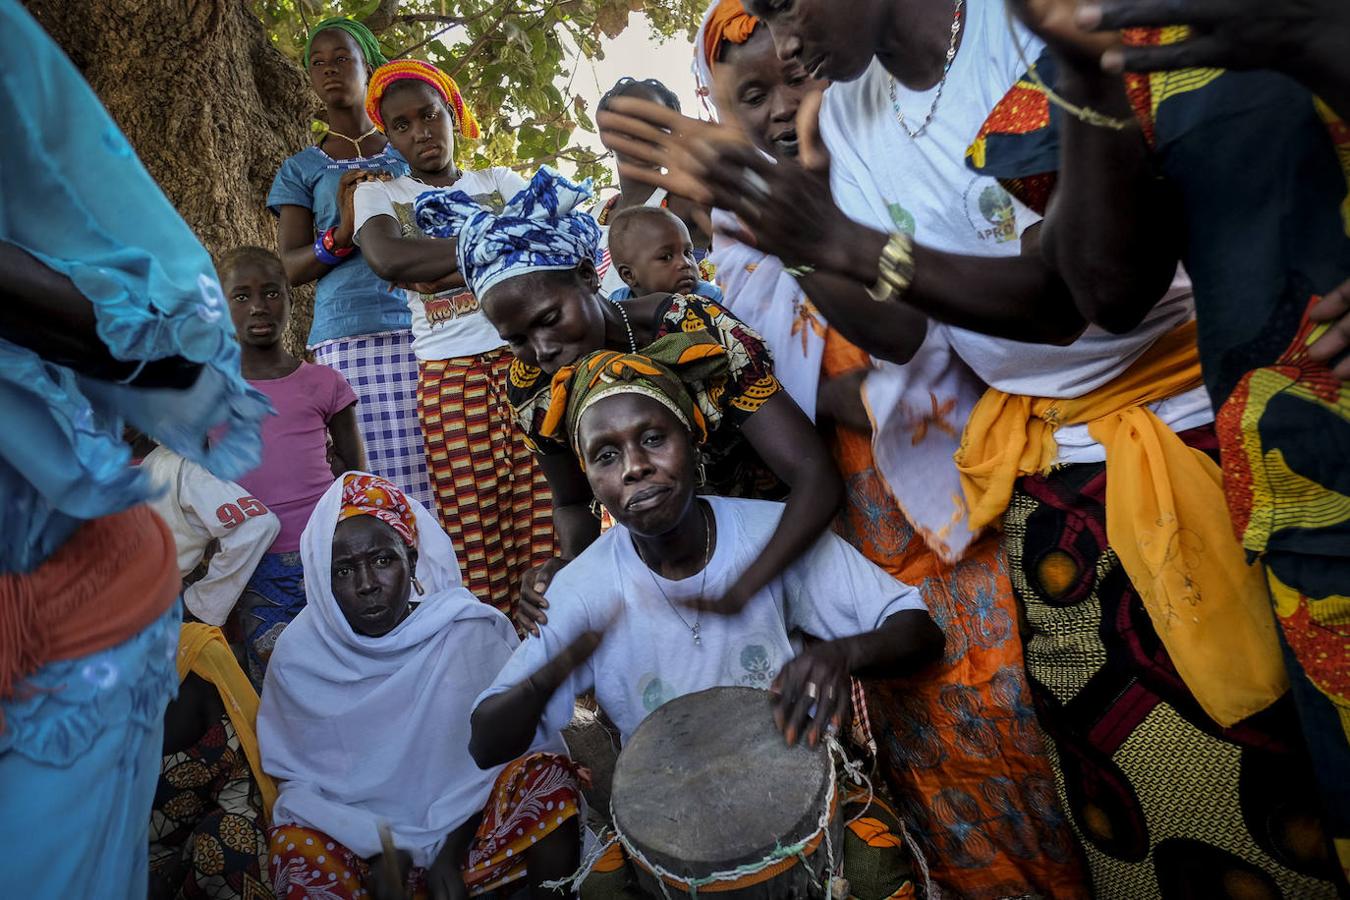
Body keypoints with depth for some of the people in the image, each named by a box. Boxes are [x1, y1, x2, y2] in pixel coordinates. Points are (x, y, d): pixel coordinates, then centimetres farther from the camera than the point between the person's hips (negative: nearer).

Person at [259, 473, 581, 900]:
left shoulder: (471, 629, -15)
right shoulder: (299, 654, -10)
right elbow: (295, 776, -1)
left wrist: (453, 848, -13)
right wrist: (375, 849, -14)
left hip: (466, 818, 0)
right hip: (359, 831, 1)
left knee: (547, 774, -25)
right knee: (301, 854, -29)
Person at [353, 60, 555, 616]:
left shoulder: (499, 182, 21)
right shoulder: (379, 194, 16)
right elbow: (388, 258, -7)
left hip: (529, 360, 1)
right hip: (450, 378, -1)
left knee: (551, 526, -6)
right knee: (475, 540, -5)